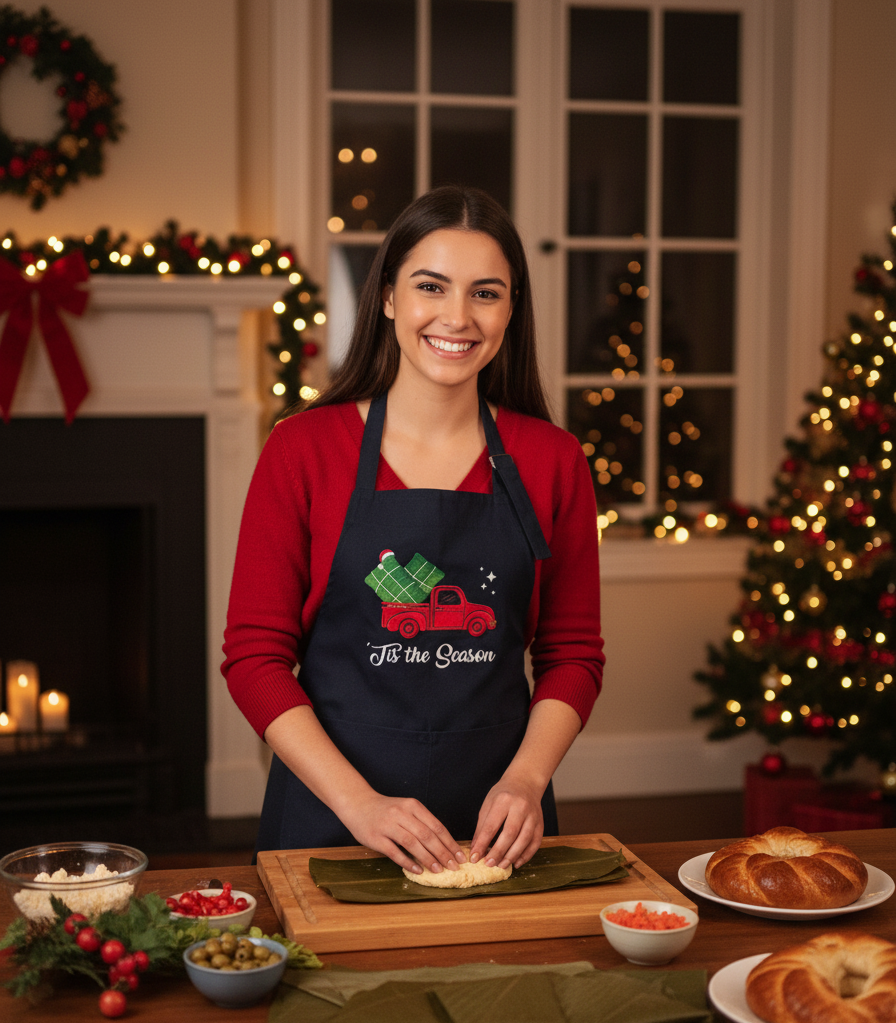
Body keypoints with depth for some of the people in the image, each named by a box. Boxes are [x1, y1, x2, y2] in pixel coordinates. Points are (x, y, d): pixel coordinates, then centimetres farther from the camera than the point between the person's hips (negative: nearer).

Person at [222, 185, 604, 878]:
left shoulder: (551, 461, 1)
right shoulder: (304, 450, -6)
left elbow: (573, 654, 6)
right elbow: (255, 654, -6)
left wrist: (525, 779, -10)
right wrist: (358, 801, -16)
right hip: (330, 820, -1)